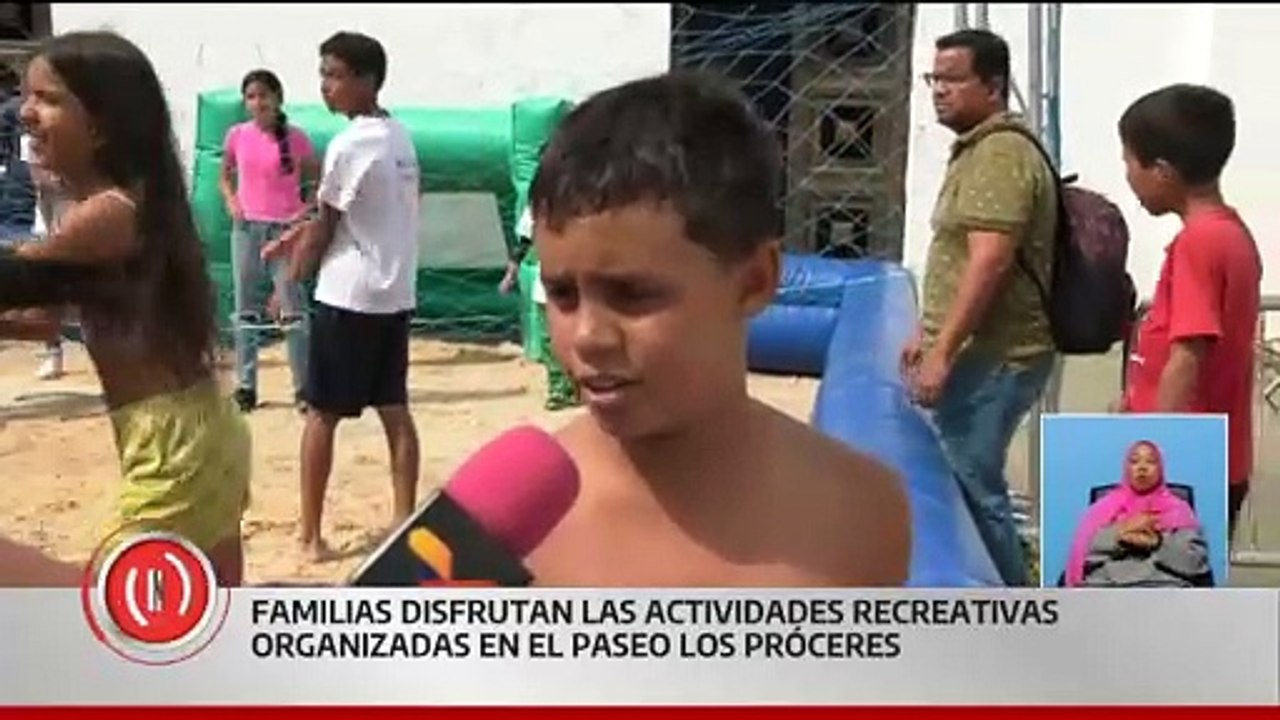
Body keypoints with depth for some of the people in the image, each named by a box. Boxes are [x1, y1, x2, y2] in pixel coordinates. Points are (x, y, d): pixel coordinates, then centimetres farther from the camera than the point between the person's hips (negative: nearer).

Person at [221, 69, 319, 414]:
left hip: (285, 228, -3)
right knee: (247, 309, 8)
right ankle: (245, 386, 15)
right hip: (247, 227, 3)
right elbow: (225, 175, 15)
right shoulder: (237, 135, 1)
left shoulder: (295, 137, -6)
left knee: (292, 308, -1)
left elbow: (318, 177, 2)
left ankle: (303, 388, 5)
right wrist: (230, 200, -3)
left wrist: (309, 206, -13)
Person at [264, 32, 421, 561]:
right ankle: (405, 520, 14)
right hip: (396, 293, 7)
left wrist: (292, 277, 6)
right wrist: (299, 236, 20)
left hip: (348, 296, -7)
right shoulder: (401, 138, 9)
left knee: (322, 413, 3)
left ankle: (311, 533, 9)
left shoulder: (348, 145, -16)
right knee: (395, 410, 11)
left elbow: (323, 227, -9)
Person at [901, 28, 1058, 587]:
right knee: (967, 482, 16)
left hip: (994, 357, -10)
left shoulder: (1000, 152, -17)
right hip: (980, 353, 10)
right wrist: (926, 333, 22)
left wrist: (942, 352, -24)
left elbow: (989, 262, -25)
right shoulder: (977, 149, 16)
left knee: (972, 487, -4)